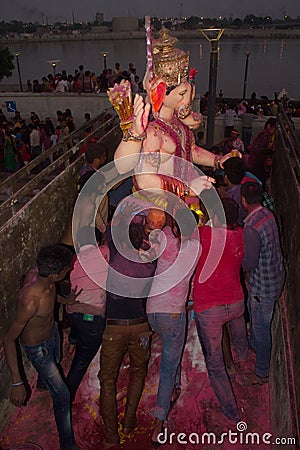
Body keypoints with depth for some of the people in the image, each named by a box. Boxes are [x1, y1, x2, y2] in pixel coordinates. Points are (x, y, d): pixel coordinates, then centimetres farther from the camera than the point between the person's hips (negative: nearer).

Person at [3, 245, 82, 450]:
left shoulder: (38, 273, -25)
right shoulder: (30, 302, -46)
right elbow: (9, 340, -36)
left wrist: (65, 300, 4)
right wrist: (17, 383, -33)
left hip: (52, 331, 8)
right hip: (37, 347, -8)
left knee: (56, 361, 38)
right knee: (62, 395, 5)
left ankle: (43, 382, 74)